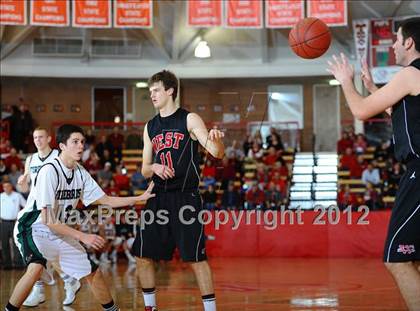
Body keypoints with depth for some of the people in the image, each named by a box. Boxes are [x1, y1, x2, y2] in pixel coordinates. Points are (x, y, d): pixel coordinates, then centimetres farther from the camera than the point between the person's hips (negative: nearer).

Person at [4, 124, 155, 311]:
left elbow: (106, 200, 8)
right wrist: (82, 237, -27)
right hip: (33, 227, -7)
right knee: (36, 269, -33)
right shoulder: (49, 171, -24)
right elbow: (47, 220, -26)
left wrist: (141, 198, 0)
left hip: (59, 231, 7)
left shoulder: (80, 173, -2)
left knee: (92, 272, 9)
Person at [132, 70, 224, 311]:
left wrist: (215, 140, -38)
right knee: (143, 256, 6)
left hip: (186, 198, -6)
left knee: (197, 258, -8)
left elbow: (217, 153, -15)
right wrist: (154, 168, -7)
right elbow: (145, 171, 16)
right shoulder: (150, 127, 13)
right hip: (159, 198, 6)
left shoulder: (189, 120, -4)